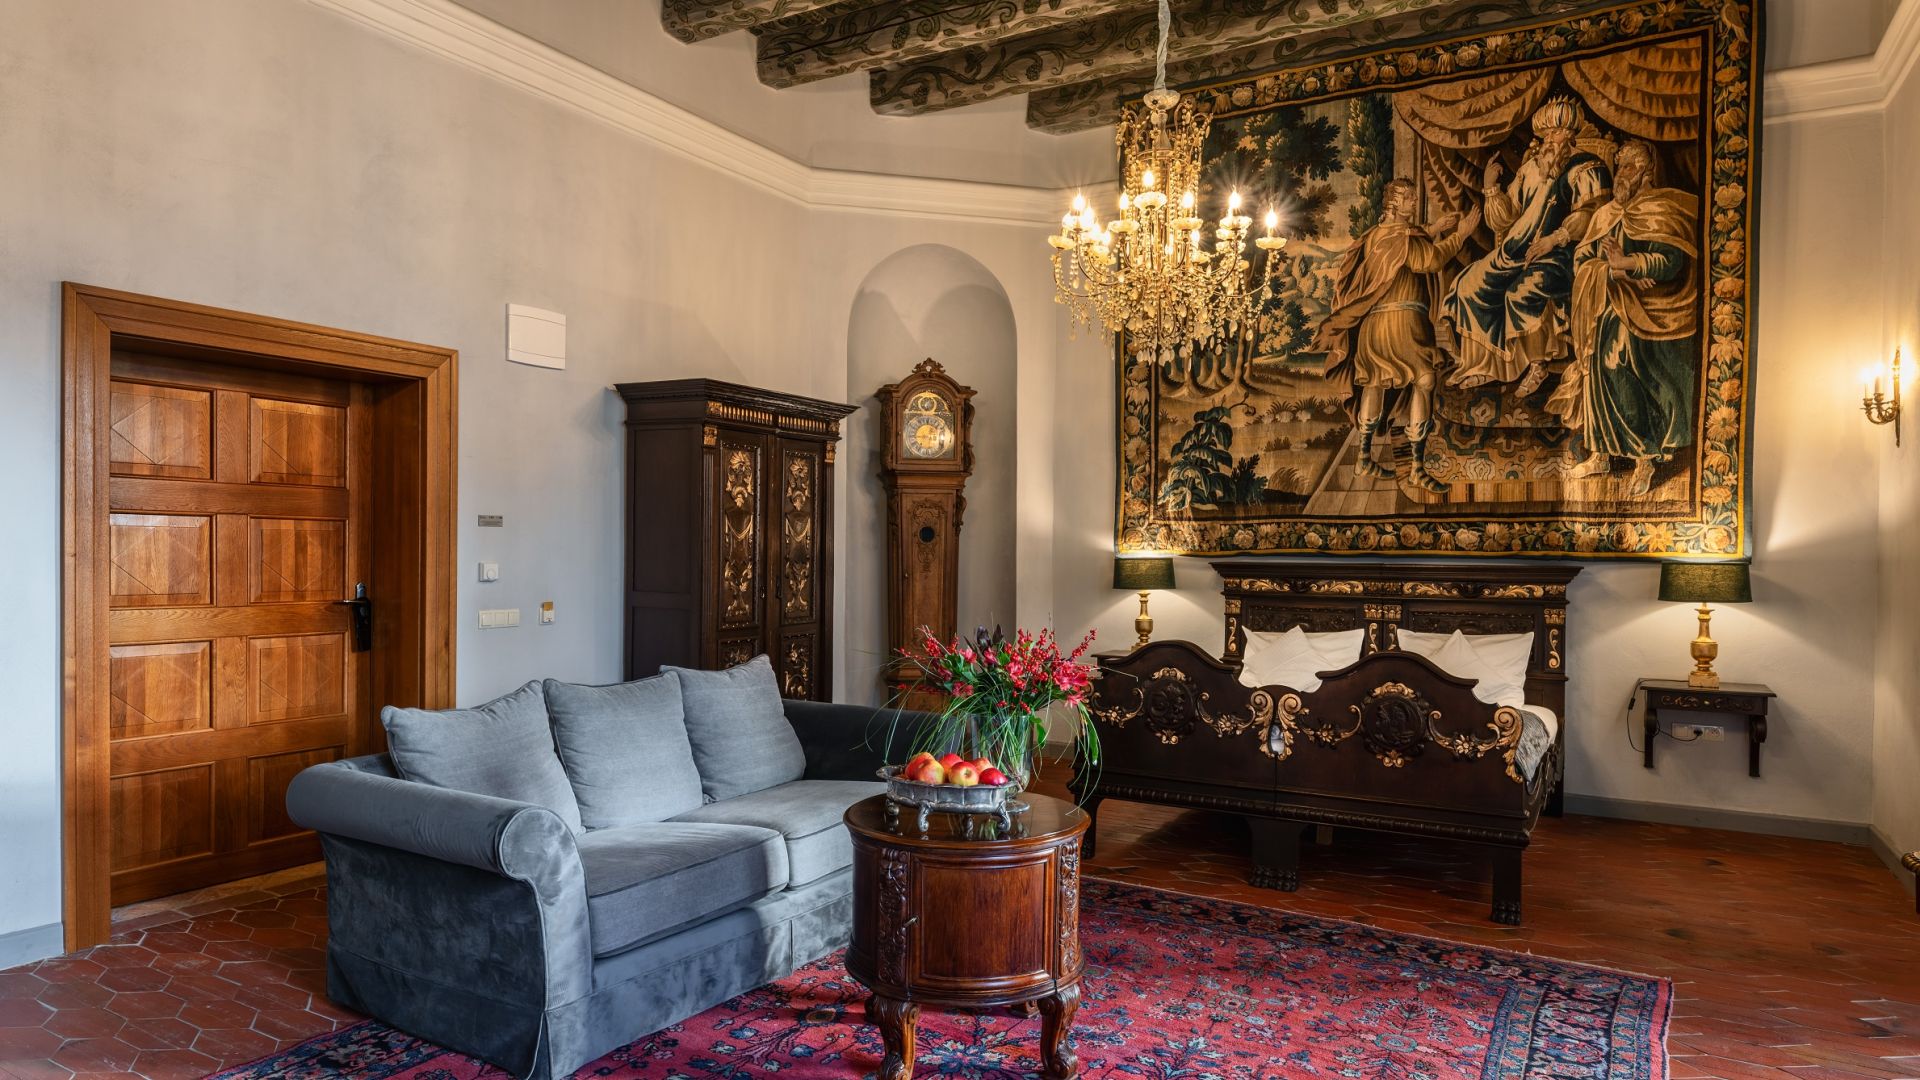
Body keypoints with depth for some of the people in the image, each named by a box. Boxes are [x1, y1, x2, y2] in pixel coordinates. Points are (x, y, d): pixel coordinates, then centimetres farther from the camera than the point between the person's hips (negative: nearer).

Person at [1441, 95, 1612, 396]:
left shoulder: (1586, 169, -2)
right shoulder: (1529, 168, 16)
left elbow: (1589, 212, -15)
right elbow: (1506, 219, 16)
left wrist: (1554, 239, -26)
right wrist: (1491, 187, 4)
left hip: (1559, 254, -7)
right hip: (1517, 249, 7)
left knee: (1522, 292, -34)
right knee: (1471, 286, -8)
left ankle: (1537, 365, -20)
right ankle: (1479, 361, -1)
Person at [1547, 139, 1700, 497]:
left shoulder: (1659, 210, -7)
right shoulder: (1605, 214, 11)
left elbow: (1671, 262, -18)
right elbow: (1581, 259, 0)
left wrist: (1627, 262, -28)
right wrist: (1615, 271, -16)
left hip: (1644, 319, -6)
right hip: (1605, 317, 6)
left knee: (1637, 386, -4)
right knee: (1601, 380, 8)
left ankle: (1645, 460, 8)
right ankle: (1601, 454, 20)